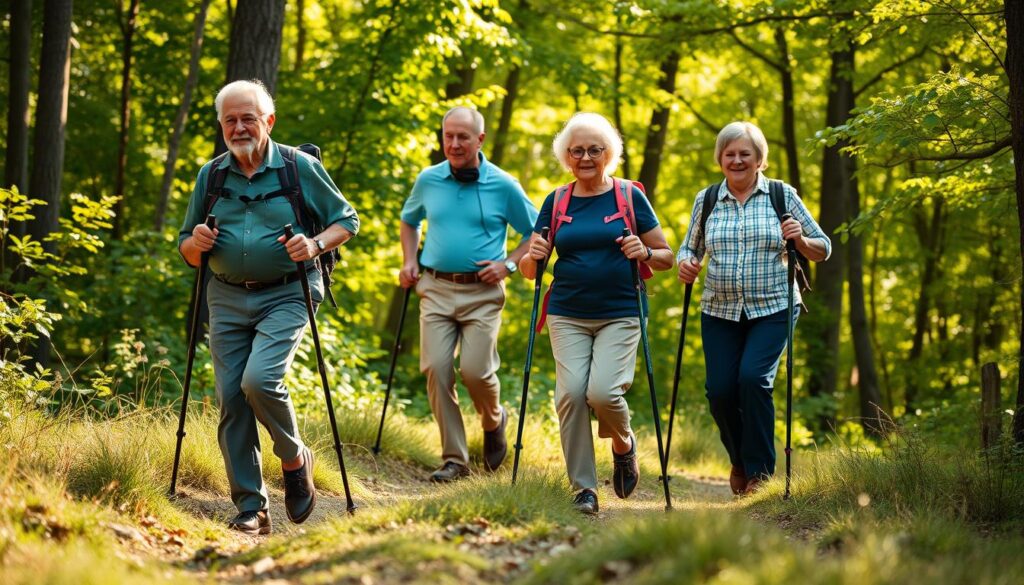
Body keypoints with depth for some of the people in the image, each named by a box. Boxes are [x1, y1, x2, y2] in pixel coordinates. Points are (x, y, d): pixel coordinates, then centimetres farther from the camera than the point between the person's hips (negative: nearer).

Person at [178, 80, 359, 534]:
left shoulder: (300, 167, -1)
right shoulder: (211, 175, 9)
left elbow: (346, 221, 5)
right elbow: (186, 249, 17)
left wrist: (317, 244, -15)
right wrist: (196, 243, -7)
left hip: (285, 296, -4)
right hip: (227, 300, 4)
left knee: (259, 380, -24)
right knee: (230, 398, -1)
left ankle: (295, 458, 4)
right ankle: (250, 508, 6)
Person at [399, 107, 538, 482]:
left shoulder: (503, 186, -2)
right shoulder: (428, 180, 7)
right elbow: (409, 221, 26)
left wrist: (508, 263, -7)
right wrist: (409, 262, 12)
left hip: (482, 293, -3)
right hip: (436, 289, 3)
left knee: (474, 370, -12)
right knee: (435, 370, -7)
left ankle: (494, 423, 23)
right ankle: (453, 459, 2)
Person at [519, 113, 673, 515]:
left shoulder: (629, 196, 4)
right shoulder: (556, 202, 10)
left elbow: (666, 257, 7)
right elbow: (529, 269, 13)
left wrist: (645, 254, -14)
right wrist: (534, 256, -9)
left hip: (620, 316, -2)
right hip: (568, 316, 2)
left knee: (603, 391, -19)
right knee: (571, 392, -13)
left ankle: (623, 444, 15)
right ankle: (583, 488, -2)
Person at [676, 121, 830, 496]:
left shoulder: (782, 196, 2)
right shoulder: (706, 200, 7)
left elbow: (823, 249, 6)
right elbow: (690, 247, 18)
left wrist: (800, 241, -15)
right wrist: (685, 264, -4)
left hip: (772, 310, -3)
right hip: (720, 312, 3)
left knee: (753, 377, -21)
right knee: (719, 390, -5)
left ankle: (760, 470, -6)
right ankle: (739, 460, 24)